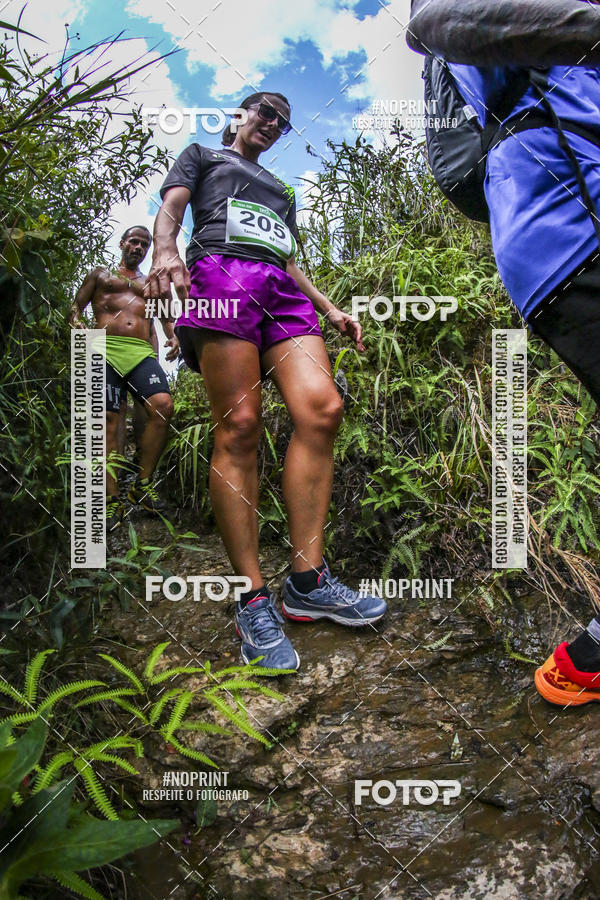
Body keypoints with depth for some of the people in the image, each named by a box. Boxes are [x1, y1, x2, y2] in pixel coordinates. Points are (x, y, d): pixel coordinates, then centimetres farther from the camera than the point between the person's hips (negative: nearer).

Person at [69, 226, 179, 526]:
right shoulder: (101, 274, 26)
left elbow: (166, 316, 26)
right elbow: (75, 307, 20)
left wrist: (172, 337, 3)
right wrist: (78, 326, -4)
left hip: (143, 353, 1)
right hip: (105, 349, -1)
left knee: (163, 405, -25)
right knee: (108, 421, -12)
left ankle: (142, 484, -14)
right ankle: (112, 500, -10)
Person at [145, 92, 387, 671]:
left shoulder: (282, 190, 42)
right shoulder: (203, 156, 28)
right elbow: (170, 207, 9)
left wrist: (329, 308, 21)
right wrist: (165, 249, -14)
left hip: (282, 291, 5)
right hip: (222, 272, -5)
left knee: (322, 409, -21)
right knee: (239, 428, -20)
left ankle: (306, 581, -18)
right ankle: (252, 599, -19)